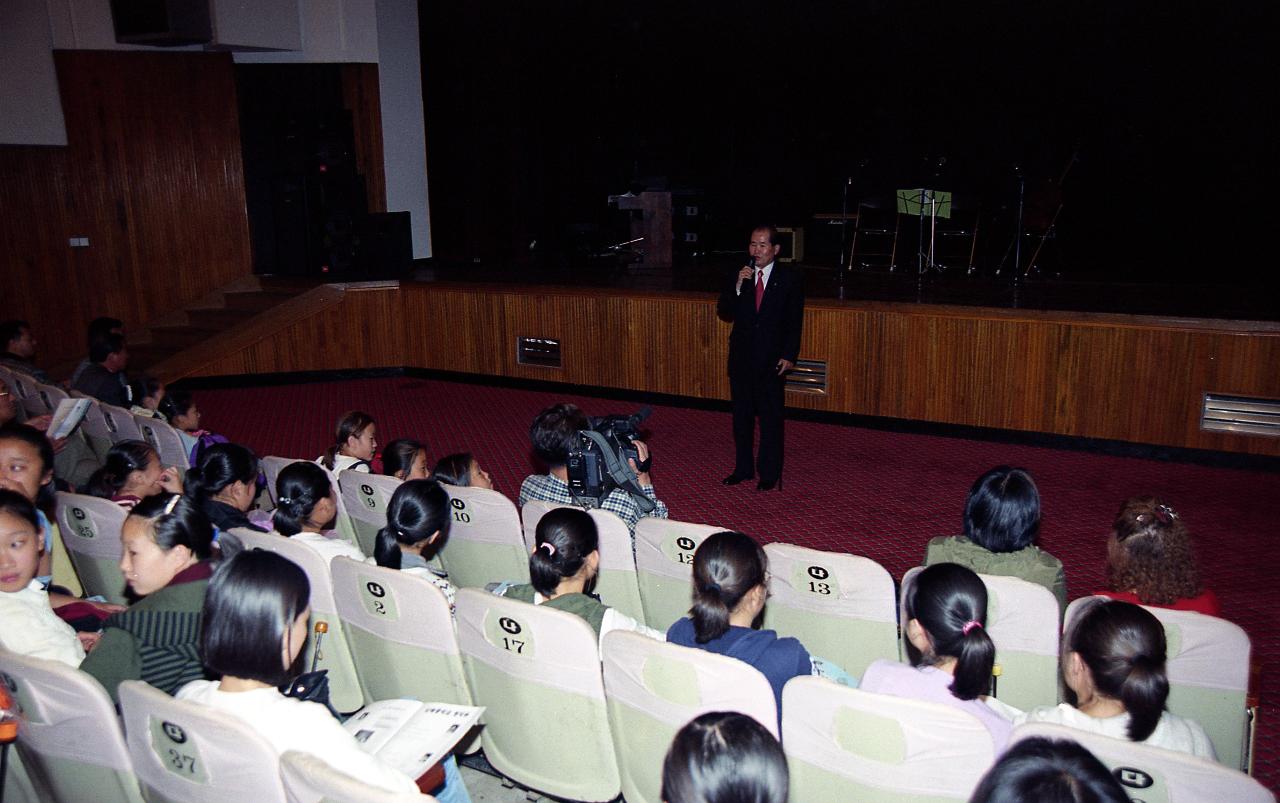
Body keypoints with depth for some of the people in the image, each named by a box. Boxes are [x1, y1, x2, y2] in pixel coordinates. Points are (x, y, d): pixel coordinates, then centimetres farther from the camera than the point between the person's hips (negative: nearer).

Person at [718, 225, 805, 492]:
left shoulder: (790, 278, -3)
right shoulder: (740, 276, 5)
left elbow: (795, 321, -3)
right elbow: (725, 313, 0)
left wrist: (789, 356, -10)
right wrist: (738, 286, -14)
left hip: (772, 360, -4)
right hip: (741, 357, 4)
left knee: (771, 418, 1)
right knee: (741, 416, 12)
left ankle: (771, 475, 11)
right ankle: (743, 468, 25)